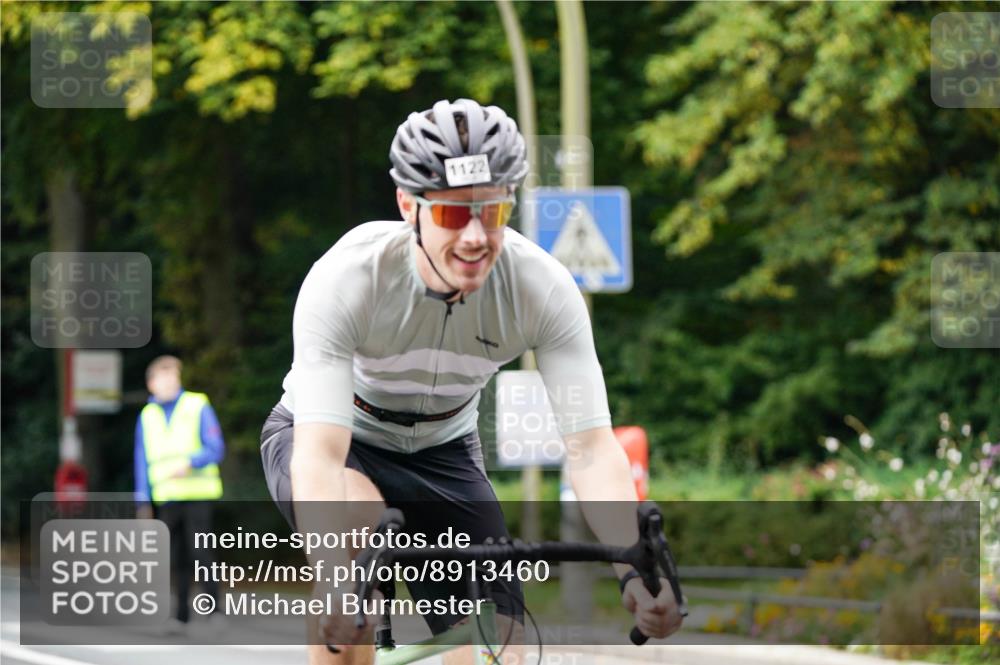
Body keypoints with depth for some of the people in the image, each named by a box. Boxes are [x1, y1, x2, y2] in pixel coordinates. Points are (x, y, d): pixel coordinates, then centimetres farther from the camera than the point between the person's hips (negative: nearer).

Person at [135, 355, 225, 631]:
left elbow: (216, 449, -3)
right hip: (166, 497, 3)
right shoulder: (147, 416, 13)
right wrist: (143, 501, 9)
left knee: (201, 553, -9)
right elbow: (142, 460, 15)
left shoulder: (197, 406, 2)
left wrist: (190, 463, -20)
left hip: (197, 495, -3)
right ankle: (182, 612, 9)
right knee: (177, 558, 4)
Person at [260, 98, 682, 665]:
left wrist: (636, 570, -47)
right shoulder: (346, 279, -35)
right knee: (358, 519, -37)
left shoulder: (544, 288, -26)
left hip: (442, 450, 3)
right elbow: (319, 454, -43)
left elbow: (593, 445, -30)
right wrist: (334, 583, -60)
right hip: (331, 437, -3)